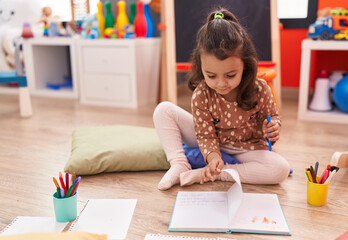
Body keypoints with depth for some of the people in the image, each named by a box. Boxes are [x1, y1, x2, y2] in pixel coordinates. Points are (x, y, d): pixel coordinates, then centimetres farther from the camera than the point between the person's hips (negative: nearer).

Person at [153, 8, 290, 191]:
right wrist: (212, 156, -37)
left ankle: (203, 174, -28)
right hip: (212, 146, 0)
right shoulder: (201, 96, -22)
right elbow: (206, 135, -16)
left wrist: (272, 128, -23)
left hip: (246, 149, 1)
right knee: (163, 110, -11)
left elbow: (272, 116, 1)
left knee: (281, 169, -31)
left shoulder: (259, 89, -20)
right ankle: (179, 165, -19)